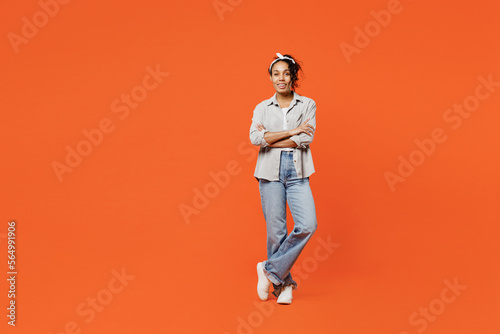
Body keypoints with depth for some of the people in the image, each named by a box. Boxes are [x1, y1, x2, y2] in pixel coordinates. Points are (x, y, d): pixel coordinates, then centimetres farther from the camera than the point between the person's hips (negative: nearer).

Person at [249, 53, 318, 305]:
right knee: (276, 231, 0)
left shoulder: (307, 105, 8)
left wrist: (269, 140, -7)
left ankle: (271, 269, 0)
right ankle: (283, 284, 17)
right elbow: (255, 138, -8)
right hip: (270, 173, 0)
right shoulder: (262, 108, 9)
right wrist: (292, 131, -11)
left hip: (297, 173, 0)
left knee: (307, 225, -17)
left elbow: (306, 139, -7)